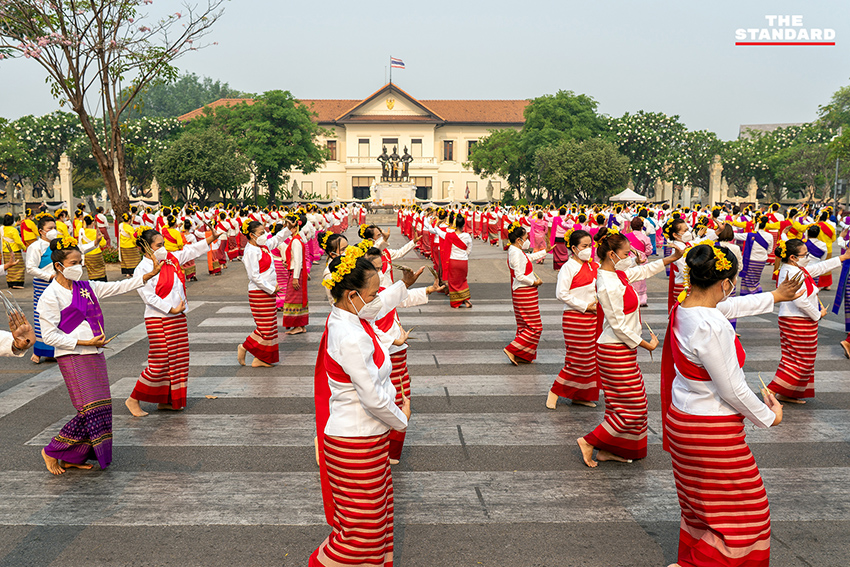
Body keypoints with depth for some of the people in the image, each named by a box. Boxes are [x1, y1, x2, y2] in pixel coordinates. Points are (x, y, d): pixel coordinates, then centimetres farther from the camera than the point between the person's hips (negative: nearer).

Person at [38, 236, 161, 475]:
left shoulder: (86, 287, 10)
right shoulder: (50, 296, -10)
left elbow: (118, 287, 13)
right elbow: (49, 336, -12)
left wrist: (149, 275, 5)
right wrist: (85, 342, -17)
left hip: (94, 355, 8)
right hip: (72, 358, -8)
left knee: (102, 408, 6)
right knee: (90, 410, -11)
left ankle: (73, 458, 17)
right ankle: (52, 452, 7)